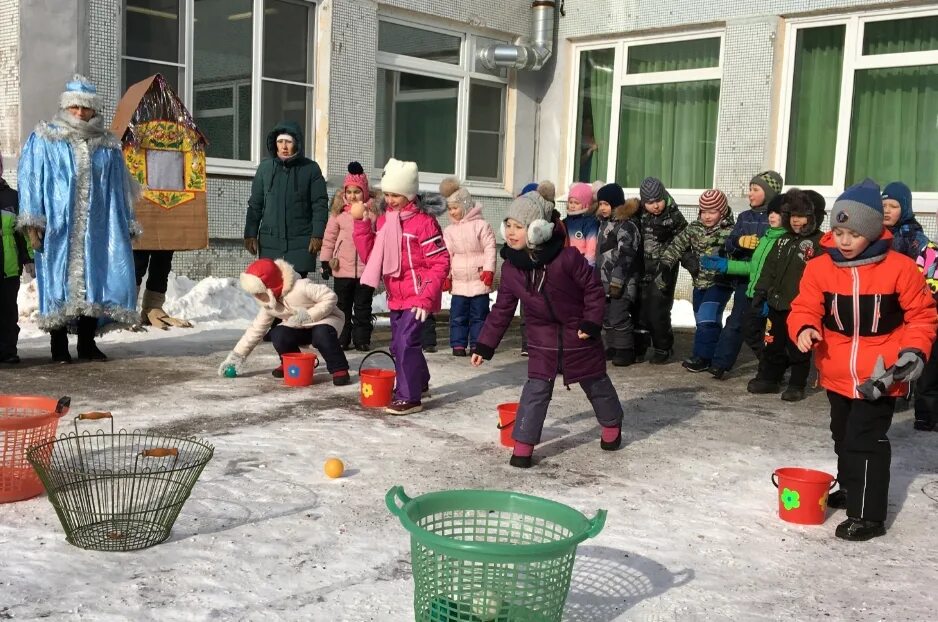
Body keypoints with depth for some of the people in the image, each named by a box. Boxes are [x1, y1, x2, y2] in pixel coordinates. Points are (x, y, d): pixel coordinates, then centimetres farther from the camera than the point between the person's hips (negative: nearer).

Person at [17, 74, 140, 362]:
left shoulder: (108, 145, 12)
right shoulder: (43, 140, 4)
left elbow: (120, 187, 14)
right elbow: (30, 180, -1)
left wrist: (126, 226, 10)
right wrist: (32, 223, -9)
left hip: (97, 230, 3)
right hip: (58, 228, -3)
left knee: (95, 282, 1)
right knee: (59, 283, -1)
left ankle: (87, 343, 12)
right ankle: (59, 347, 7)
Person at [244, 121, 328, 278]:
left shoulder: (310, 169, 2)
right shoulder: (265, 167, 8)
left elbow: (320, 205, 1)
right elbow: (255, 204, 12)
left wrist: (317, 235, -7)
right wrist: (250, 234, 6)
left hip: (300, 242, -2)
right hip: (270, 241, 2)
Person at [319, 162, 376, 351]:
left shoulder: (373, 210, -2)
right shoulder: (339, 211, 1)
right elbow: (329, 237, 5)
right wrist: (325, 261, 3)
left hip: (366, 268, -1)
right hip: (342, 268, 1)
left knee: (363, 307, 8)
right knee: (342, 306, 9)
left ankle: (362, 339, 16)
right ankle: (342, 339, 17)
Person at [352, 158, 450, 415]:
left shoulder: (424, 221, -15)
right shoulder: (383, 221, 7)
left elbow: (440, 263, -15)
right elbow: (370, 256, 4)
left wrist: (427, 297, -20)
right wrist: (361, 223, -5)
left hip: (417, 296, -8)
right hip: (396, 297, 8)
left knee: (405, 343, -15)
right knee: (399, 345, 17)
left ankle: (409, 397, -5)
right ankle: (419, 382, 39)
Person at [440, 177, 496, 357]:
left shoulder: (481, 225, -5)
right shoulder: (449, 231, 8)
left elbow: (490, 249, -7)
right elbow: (447, 255, 9)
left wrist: (488, 270, -15)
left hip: (479, 280, -3)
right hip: (458, 281, 3)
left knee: (479, 315, 4)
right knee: (457, 315, 3)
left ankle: (476, 344, 12)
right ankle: (458, 344, 9)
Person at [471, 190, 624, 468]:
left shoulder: (567, 258, -24)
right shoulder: (511, 267, -10)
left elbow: (593, 288, -13)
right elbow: (502, 309, -2)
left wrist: (592, 322, -18)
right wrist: (485, 345, -3)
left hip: (578, 334, -2)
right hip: (542, 338, 2)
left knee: (596, 382, 16)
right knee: (536, 389, -5)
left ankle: (612, 425, 41)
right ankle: (523, 443, 1)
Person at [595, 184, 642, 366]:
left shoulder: (626, 226, -14)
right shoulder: (604, 223, 16)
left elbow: (624, 256, -20)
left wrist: (617, 282, -23)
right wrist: (599, 278, 24)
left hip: (621, 283, -9)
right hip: (606, 282, 9)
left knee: (619, 317, -10)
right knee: (607, 317, 13)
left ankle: (625, 351, 0)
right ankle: (612, 348, 23)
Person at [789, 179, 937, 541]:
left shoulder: (899, 269, -12)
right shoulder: (820, 268, -6)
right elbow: (806, 307, -6)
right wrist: (805, 328, -28)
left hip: (879, 377, -5)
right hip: (837, 375, 5)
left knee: (866, 441, -8)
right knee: (843, 437, 22)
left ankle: (868, 515, 1)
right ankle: (850, 489, 43)